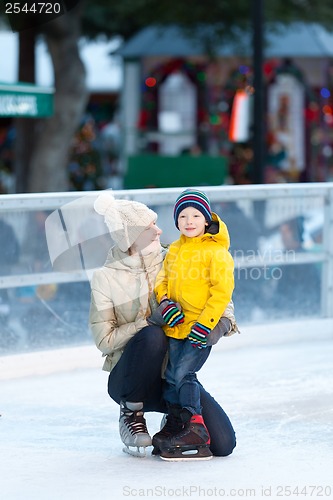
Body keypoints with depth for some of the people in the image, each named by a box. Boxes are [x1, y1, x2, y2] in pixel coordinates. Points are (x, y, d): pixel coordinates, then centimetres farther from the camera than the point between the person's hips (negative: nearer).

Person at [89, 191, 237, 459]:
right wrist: (148, 321, -24)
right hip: (128, 379, -3)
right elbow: (104, 341, -11)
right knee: (153, 336, -37)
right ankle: (131, 415, -12)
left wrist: (225, 318, -12)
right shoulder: (105, 278, -9)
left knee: (223, 444, -15)